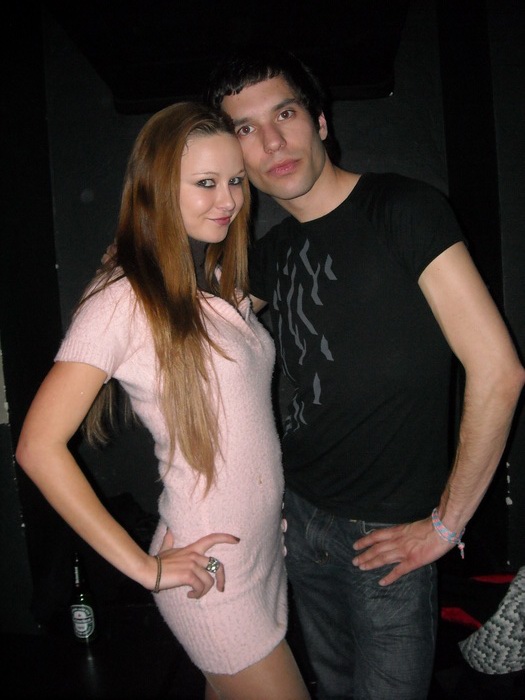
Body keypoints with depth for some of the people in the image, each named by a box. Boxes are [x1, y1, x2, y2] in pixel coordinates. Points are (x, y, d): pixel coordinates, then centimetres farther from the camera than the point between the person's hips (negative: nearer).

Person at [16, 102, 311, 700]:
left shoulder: (220, 283, 6)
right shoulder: (126, 299, -18)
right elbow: (39, 447, -20)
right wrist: (145, 567, -17)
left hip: (266, 547, 7)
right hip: (211, 571, -7)